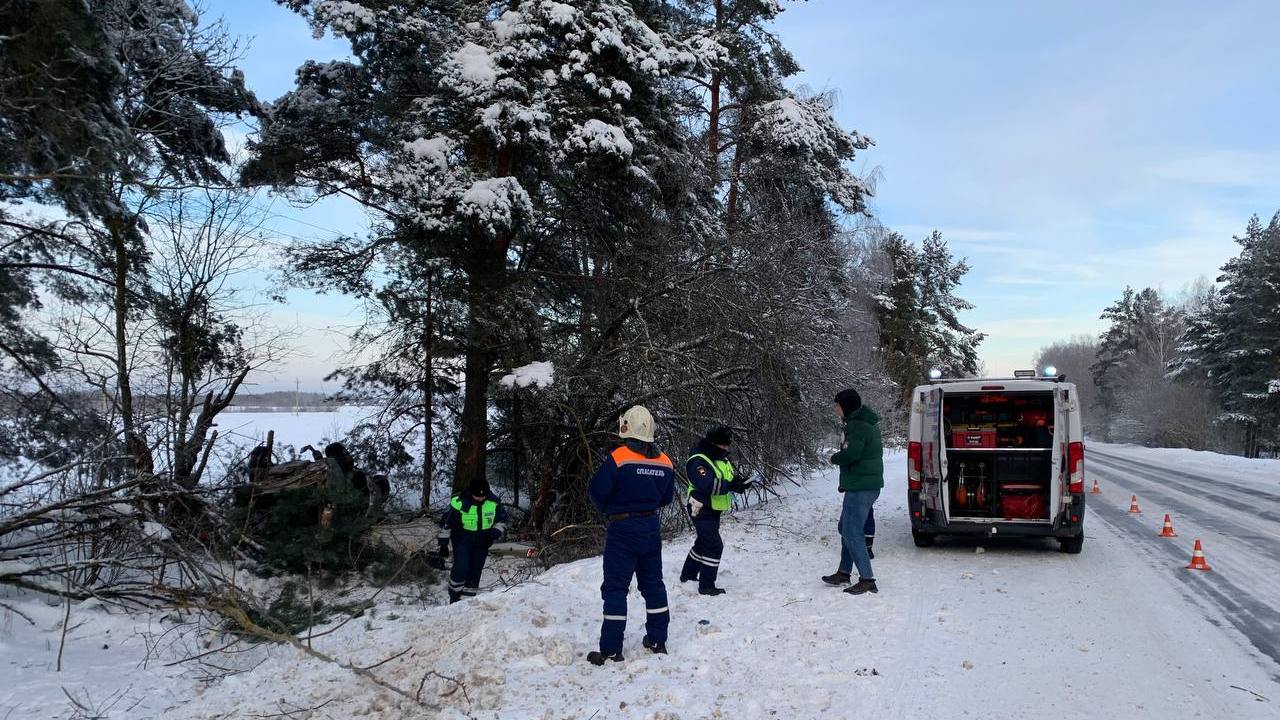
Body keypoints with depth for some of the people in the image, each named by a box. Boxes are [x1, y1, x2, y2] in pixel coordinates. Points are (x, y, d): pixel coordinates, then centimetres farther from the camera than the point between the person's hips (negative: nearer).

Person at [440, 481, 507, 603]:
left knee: (476, 571, 7)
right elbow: (446, 522, -8)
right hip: (462, 541, -3)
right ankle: (454, 598, 2)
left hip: (482, 542, 4)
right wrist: (443, 543, -6)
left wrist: (496, 531, -11)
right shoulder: (458, 502, -20)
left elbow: (502, 519, 7)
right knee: (461, 569, -15)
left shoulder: (494, 502, -10)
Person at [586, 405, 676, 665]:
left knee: (615, 588, -1)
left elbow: (598, 491, -14)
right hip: (652, 528, 6)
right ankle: (657, 641, 25)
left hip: (623, 529, -6)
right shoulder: (664, 462, 1)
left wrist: (608, 510, 5)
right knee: (653, 584, 17)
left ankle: (611, 650, -2)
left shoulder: (618, 458, -17)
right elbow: (667, 497, 10)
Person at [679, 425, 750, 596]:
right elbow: (707, 485, -33)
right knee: (714, 546, -10)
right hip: (702, 510, -10)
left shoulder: (721, 459, 9)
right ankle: (706, 586, -1)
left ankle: (688, 575, 39)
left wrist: (738, 483, -5)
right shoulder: (698, 461, -21)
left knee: (703, 542, 22)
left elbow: (729, 478, 17)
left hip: (714, 510, 10)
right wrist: (731, 485, -32)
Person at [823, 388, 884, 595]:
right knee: (846, 528, 19)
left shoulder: (857, 427, -18)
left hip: (860, 488, -11)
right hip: (869, 485, 11)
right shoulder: (868, 423, 15)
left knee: (852, 533, -7)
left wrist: (835, 458, -9)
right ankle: (844, 573, 28)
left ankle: (867, 580, -4)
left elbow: (850, 454, -30)